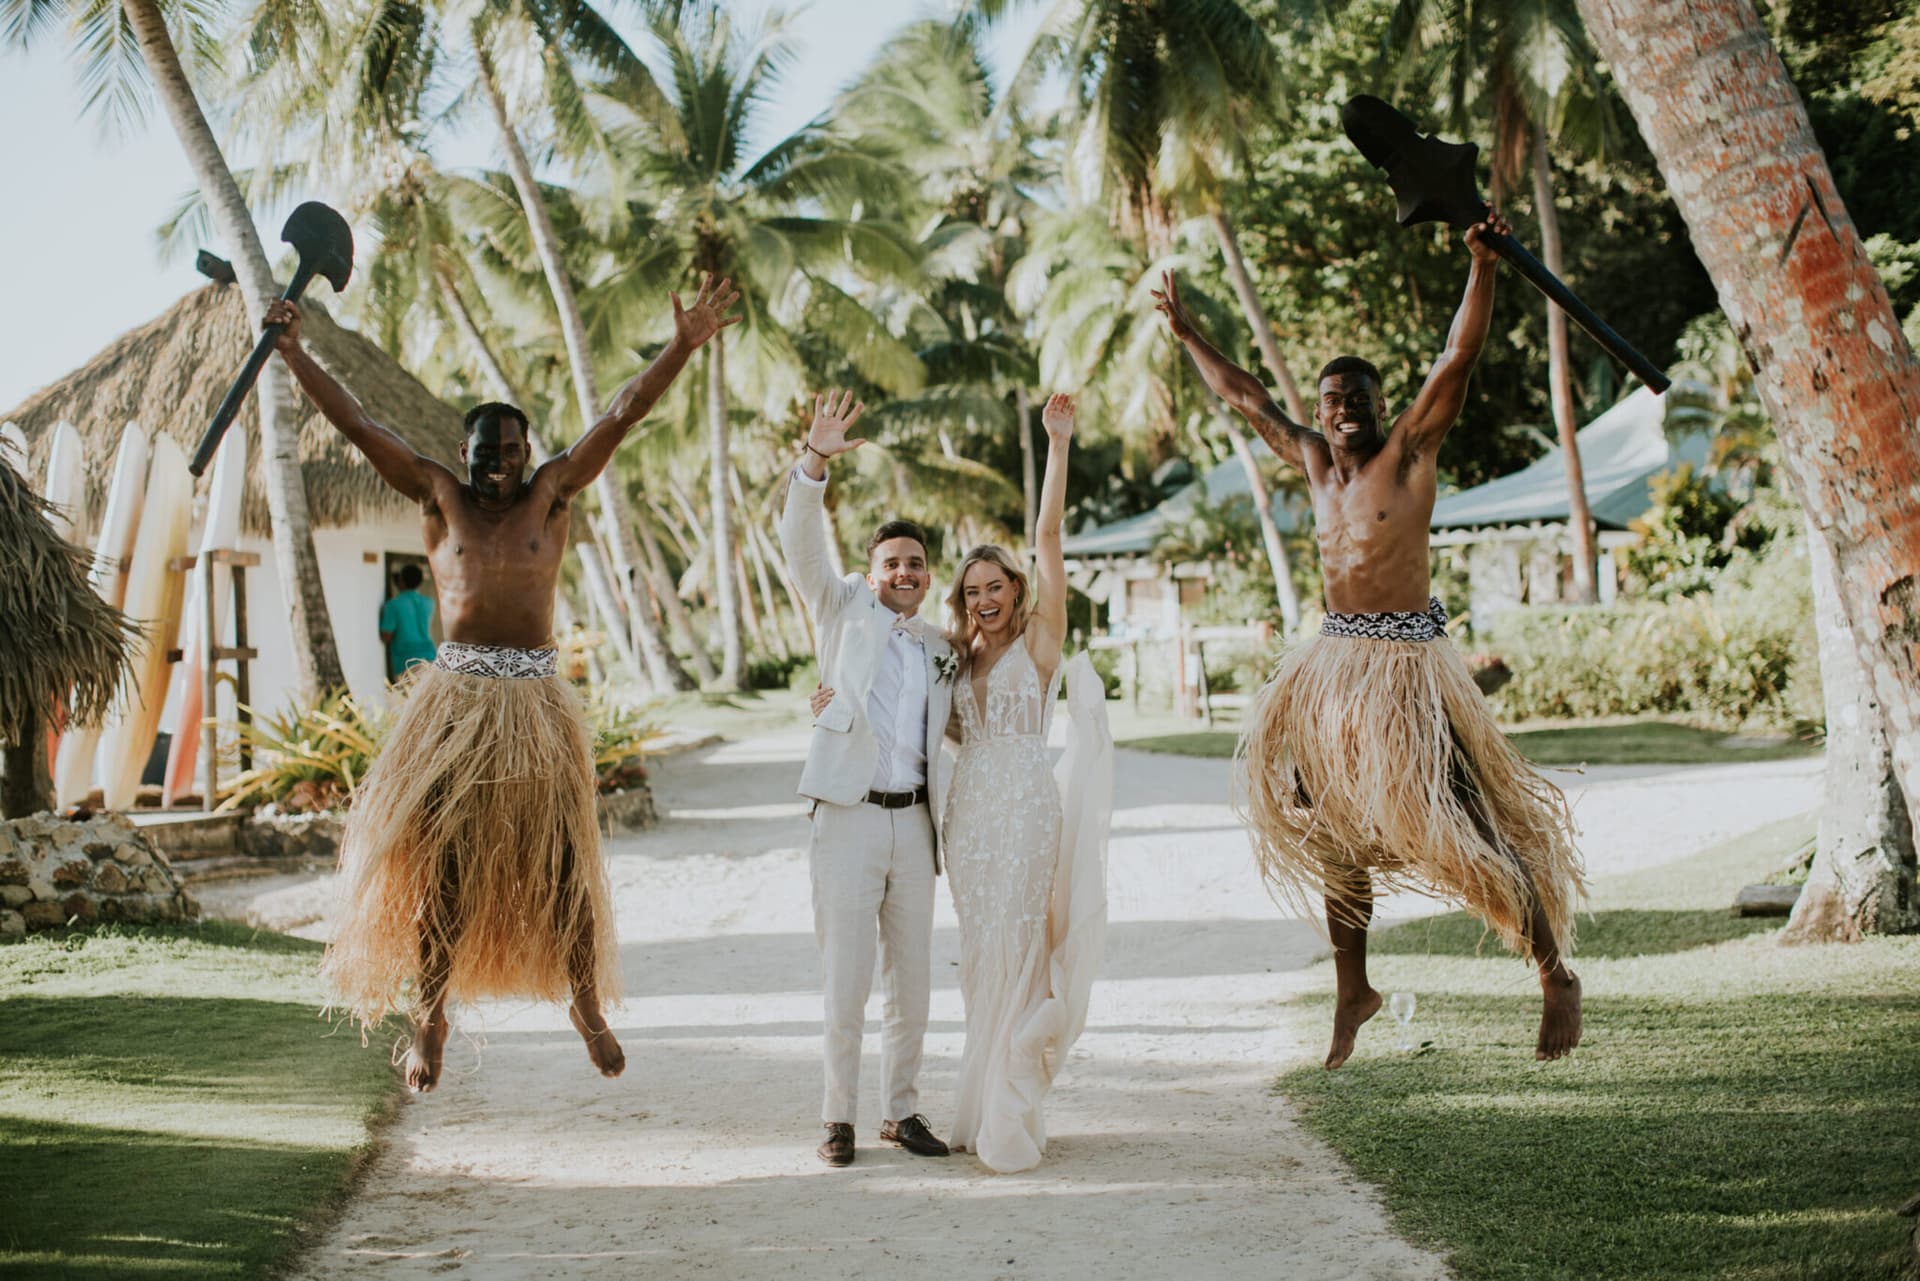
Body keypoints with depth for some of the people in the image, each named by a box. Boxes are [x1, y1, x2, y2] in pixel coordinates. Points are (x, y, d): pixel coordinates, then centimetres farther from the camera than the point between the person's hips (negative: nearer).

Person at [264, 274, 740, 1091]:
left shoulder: (550, 496, 7)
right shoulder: (439, 498, 7)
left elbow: (621, 417, 1)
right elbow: (357, 426, 5)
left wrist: (682, 347, -5)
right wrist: (293, 352, 1)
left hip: (536, 701, 0)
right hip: (454, 699, 0)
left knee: (559, 857, 2)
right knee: (440, 857, 2)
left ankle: (586, 1004, 16)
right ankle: (429, 1015, 13)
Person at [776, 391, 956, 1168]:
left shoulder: (941, 651, 15)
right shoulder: (845, 611, 4)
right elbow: (801, 545, -10)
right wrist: (814, 464, -23)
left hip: (913, 821, 4)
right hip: (848, 816, -4)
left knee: (912, 981, 9)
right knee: (845, 982, -2)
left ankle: (901, 1110, 22)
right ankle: (839, 1116, 11)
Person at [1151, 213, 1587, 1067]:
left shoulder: (1409, 451, -4)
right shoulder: (1315, 461, 12)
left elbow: (1459, 357, -14)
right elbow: (1246, 397, 24)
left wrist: (1482, 265, -24)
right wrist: (1184, 333, 30)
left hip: (1405, 661, -7)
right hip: (1335, 660, 7)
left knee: (1459, 823, -10)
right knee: (1337, 828, 11)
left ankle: (1555, 977, 1)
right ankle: (1352, 992, 24)